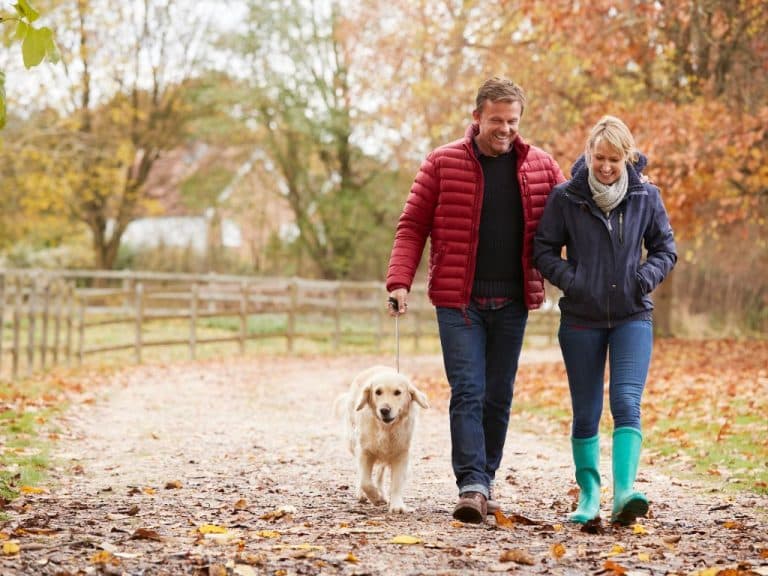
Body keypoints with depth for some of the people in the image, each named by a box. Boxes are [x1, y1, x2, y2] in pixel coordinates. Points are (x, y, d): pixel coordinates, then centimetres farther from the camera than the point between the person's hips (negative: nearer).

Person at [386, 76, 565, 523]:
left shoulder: (541, 167, 6)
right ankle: (472, 486, -14)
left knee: (499, 397, 9)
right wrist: (400, 281, -11)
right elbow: (412, 226, 1)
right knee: (468, 392, -10)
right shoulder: (443, 163, -1)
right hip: (459, 301, -3)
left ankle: (484, 482, 19)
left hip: (513, 302, 3)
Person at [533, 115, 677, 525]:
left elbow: (665, 248, 10)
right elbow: (544, 250, 2)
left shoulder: (645, 196, 0)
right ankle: (588, 494, 20)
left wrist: (646, 277, -8)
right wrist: (570, 279, -14)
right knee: (586, 413, 7)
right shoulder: (566, 197, -4)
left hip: (632, 317, 0)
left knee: (626, 404, -15)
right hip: (581, 319, 0)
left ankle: (624, 492, -24)